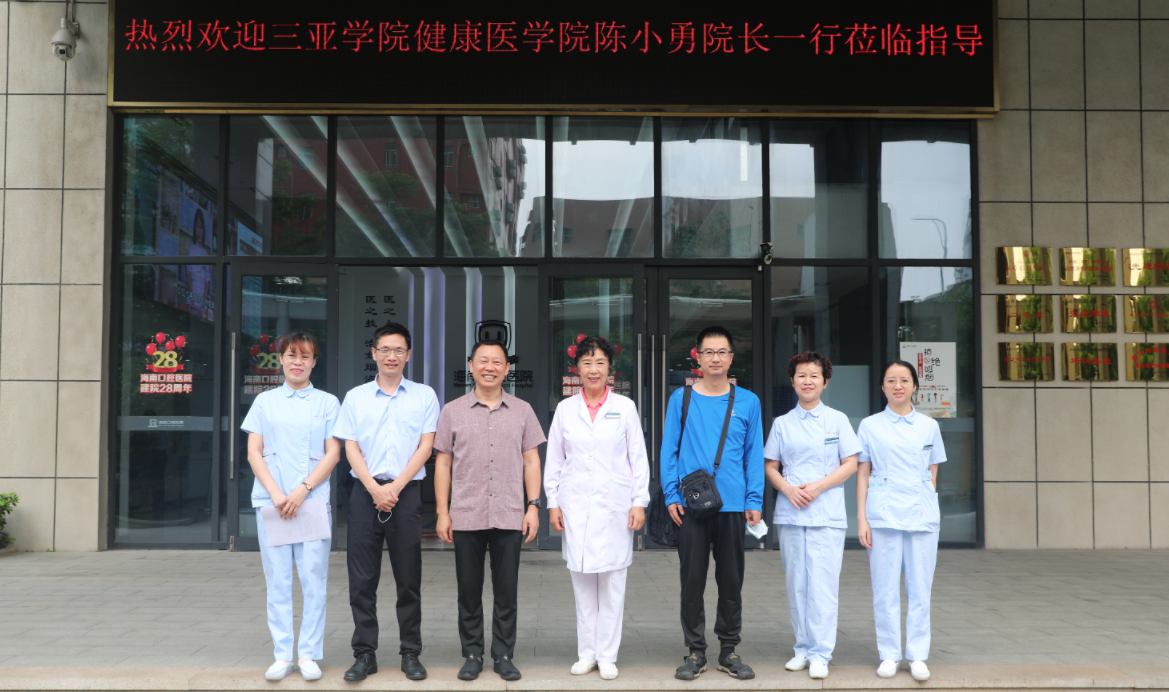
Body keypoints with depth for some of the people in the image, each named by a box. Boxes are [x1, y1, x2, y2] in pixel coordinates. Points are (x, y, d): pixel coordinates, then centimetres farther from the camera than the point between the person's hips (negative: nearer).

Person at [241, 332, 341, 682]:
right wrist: (276, 494, -8)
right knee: (278, 580, 3)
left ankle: (309, 654, 7)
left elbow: (333, 453, 2)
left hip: (313, 501, -1)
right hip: (270, 501, 1)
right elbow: (254, 452, 6)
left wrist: (303, 490, -10)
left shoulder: (327, 402, 8)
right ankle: (282, 655, 10)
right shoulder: (264, 401, 12)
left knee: (313, 579, -2)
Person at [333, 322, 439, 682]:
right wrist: (374, 488, -9)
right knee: (362, 578, 2)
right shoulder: (356, 397, 10)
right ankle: (365, 654, 10)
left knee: (409, 578, 3)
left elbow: (425, 446, 1)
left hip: (406, 491, -1)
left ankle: (411, 653, 12)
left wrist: (396, 487, -10)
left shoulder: (424, 395, 7)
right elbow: (351, 448, 5)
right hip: (365, 491, 1)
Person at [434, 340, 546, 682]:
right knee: (469, 590, 7)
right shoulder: (452, 412, 5)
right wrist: (442, 513, 1)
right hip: (466, 517, 0)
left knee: (507, 591, 5)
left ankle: (504, 655, 17)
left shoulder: (522, 411, 7)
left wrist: (533, 506, 0)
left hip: (510, 517, 0)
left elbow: (531, 461, 8)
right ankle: (472, 654, 19)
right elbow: (443, 464, 6)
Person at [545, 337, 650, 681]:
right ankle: (586, 653, 15)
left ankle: (607, 655, 10)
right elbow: (554, 460, 9)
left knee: (612, 583, 1)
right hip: (575, 507, 1)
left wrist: (639, 502, -2)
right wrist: (552, 503, 4)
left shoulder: (625, 407, 4)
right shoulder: (565, 408, 7)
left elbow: (638, 459, 4)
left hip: (614, 506, -1)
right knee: (582, 582, 4)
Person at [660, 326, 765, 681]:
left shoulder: (748, 401, 5)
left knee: (731, 581, 9)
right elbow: (669, 450, 3)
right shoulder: (681, 398, 3)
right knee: (692, 581, 5)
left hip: (732, 505, 1)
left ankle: (729, 650, 21)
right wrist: (672, 495, -5)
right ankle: (695, 651, 16)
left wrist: (754, 501, -2)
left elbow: (754, 454, 5)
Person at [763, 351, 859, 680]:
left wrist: (818, 486, -11)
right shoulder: (782, 423, 10)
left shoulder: (837, 419, 5)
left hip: (827, 515, -2)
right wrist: (789, 489, -9)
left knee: (822, 585, -7)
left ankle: (820, 654, -2)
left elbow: (850, 464, 1)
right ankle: (803, 648, 17)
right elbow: (770, 466, 10)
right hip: (790, 514, 2)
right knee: (796, 584, 6)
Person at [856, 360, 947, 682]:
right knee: (885, 589, 2)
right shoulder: (870, 426, 5)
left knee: (920, 589, 3)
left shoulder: (929, 426, 9)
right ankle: (889, 655, 12)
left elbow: (932, 473, 13)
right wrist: (861, 518, -2)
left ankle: (917, 656, 13)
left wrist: (929, 509, 6)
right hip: (883, 515, -1)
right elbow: (862, 474, 4)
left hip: (922, 514, 1)